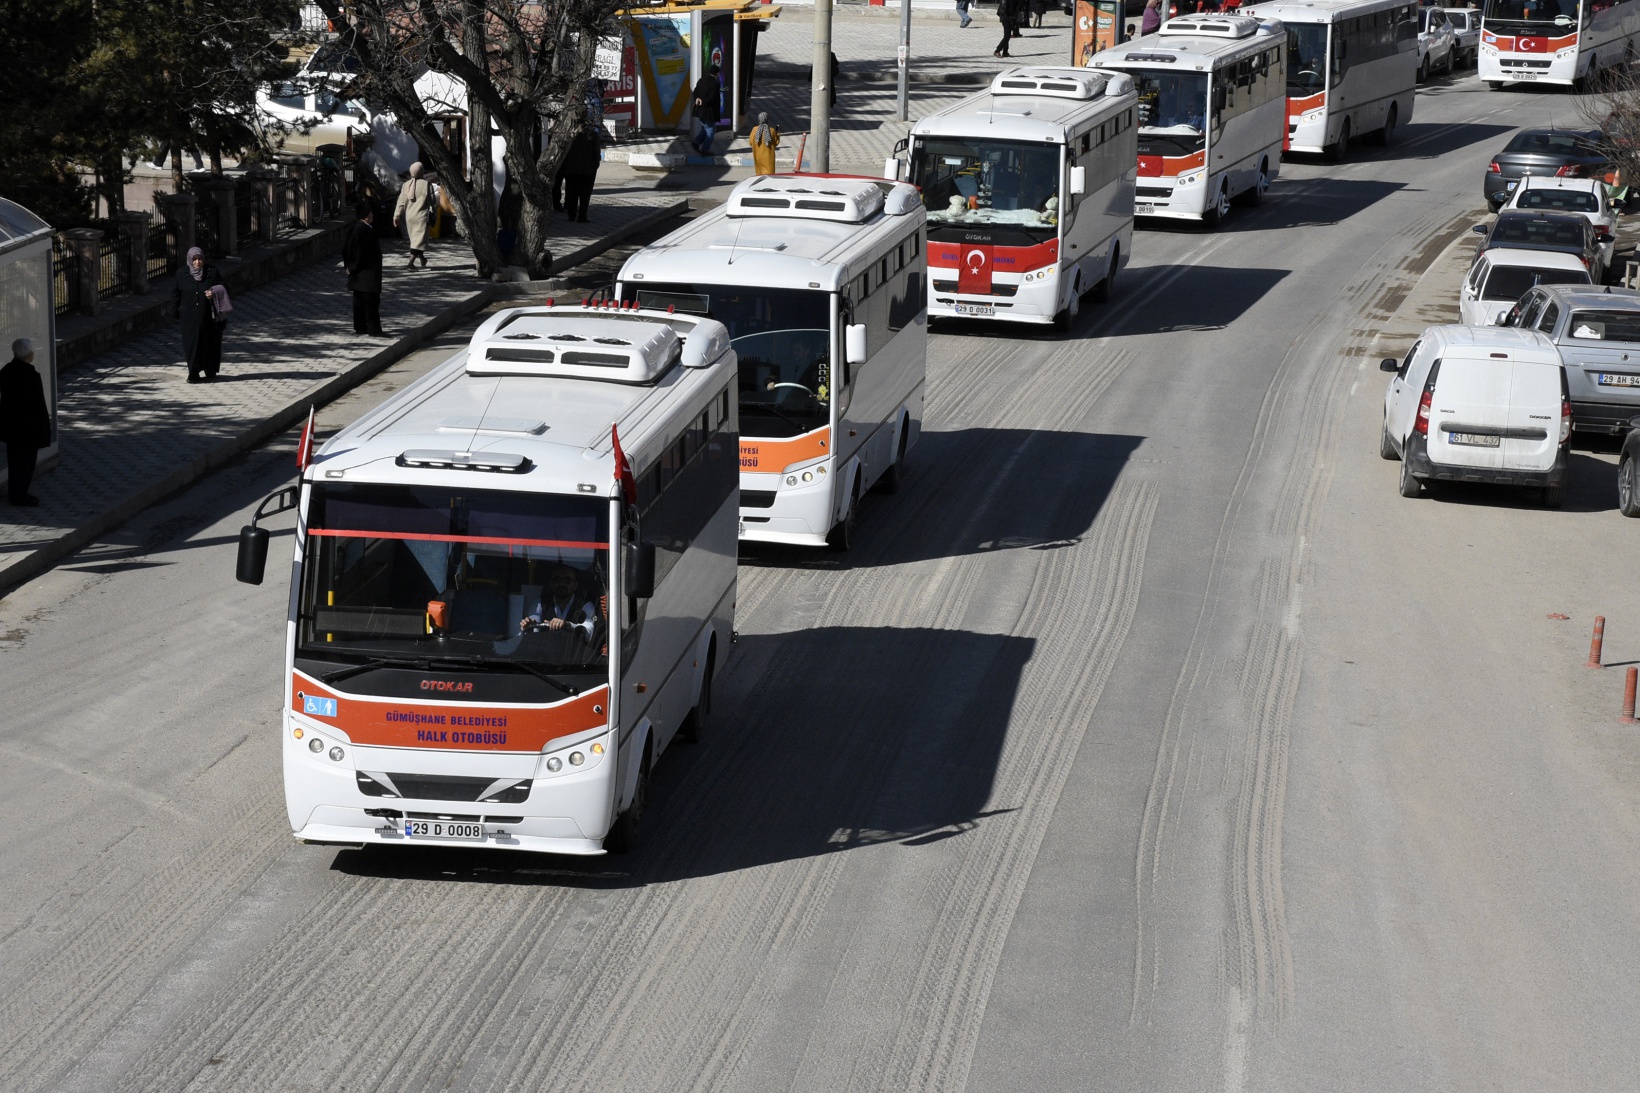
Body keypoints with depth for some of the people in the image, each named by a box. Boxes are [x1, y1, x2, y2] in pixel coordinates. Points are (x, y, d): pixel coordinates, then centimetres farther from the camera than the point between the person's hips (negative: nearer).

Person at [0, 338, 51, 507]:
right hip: (28, 424, -8)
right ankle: (19, 495, 10)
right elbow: (37, 402, -20)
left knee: (15, 459, 18)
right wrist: (44, 421, -9)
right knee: (26, 460, 3)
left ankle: (15, 493, 27)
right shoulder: (30, 374, -23)